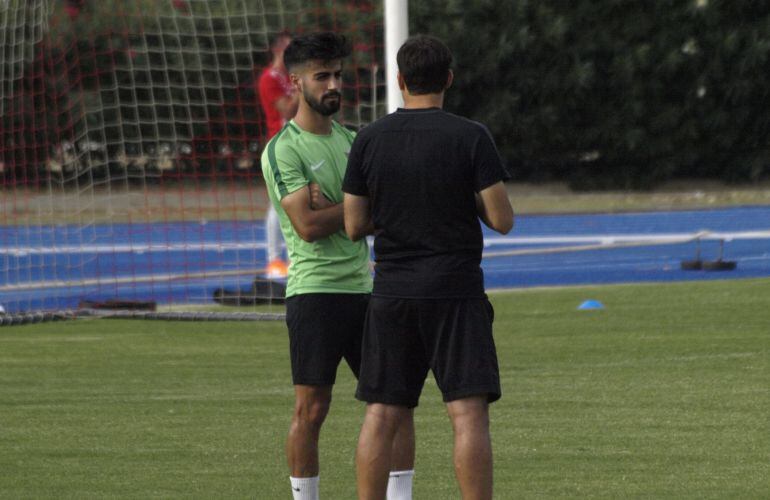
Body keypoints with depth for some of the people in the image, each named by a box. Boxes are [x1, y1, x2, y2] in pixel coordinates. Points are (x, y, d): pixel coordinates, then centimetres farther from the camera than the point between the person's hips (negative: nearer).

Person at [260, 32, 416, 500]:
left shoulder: (351, 141, 15)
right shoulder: (284, 149, -7)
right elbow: (307, 225, -17)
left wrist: (334, 208, -10)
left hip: (363, 287, 7)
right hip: (315, 290, -7)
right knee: (311, 408, -2)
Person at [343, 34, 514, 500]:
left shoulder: (370, 141, 2)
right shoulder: (471, 138, -6)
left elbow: (354, 226, 5)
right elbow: (502, 220, -7)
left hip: (391, 293, 3)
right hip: (456, 292, -3)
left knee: (381, 415, 7)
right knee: (469, 413, -5)